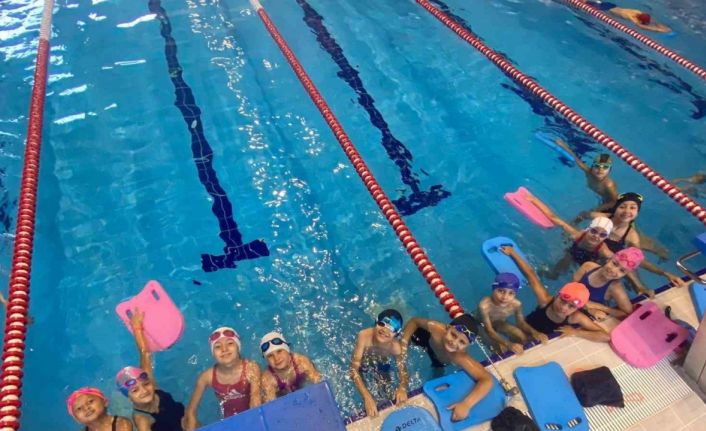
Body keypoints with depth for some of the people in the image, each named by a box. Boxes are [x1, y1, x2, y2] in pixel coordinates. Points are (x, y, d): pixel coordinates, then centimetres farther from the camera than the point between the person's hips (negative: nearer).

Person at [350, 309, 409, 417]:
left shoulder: (396, 346, -33)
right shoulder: (364, 336, -41)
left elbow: (403, 372, -25)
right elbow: (354, 369, -41)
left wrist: (402, 387, -50)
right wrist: (367, 396, -53)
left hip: (381, 368, 2)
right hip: (363, 365, -1)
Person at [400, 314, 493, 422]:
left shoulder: (461, 358, -51)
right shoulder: (435, 328, -48)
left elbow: (487, 379, -57)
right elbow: (414, 321, -27)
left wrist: (466, 404, -65)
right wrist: (404, 341, -37)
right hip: (426, 337, -1)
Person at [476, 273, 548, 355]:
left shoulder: (516, 304, -28)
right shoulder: (484, 305, -43)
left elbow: (521, 323, -10)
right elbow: (489, 331, -40)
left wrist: (534, 333, -31)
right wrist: (509, 344, -52)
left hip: (500, 323, 5)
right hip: (482, 325, -5)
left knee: (523, 338, -4)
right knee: (501, 348, -23)